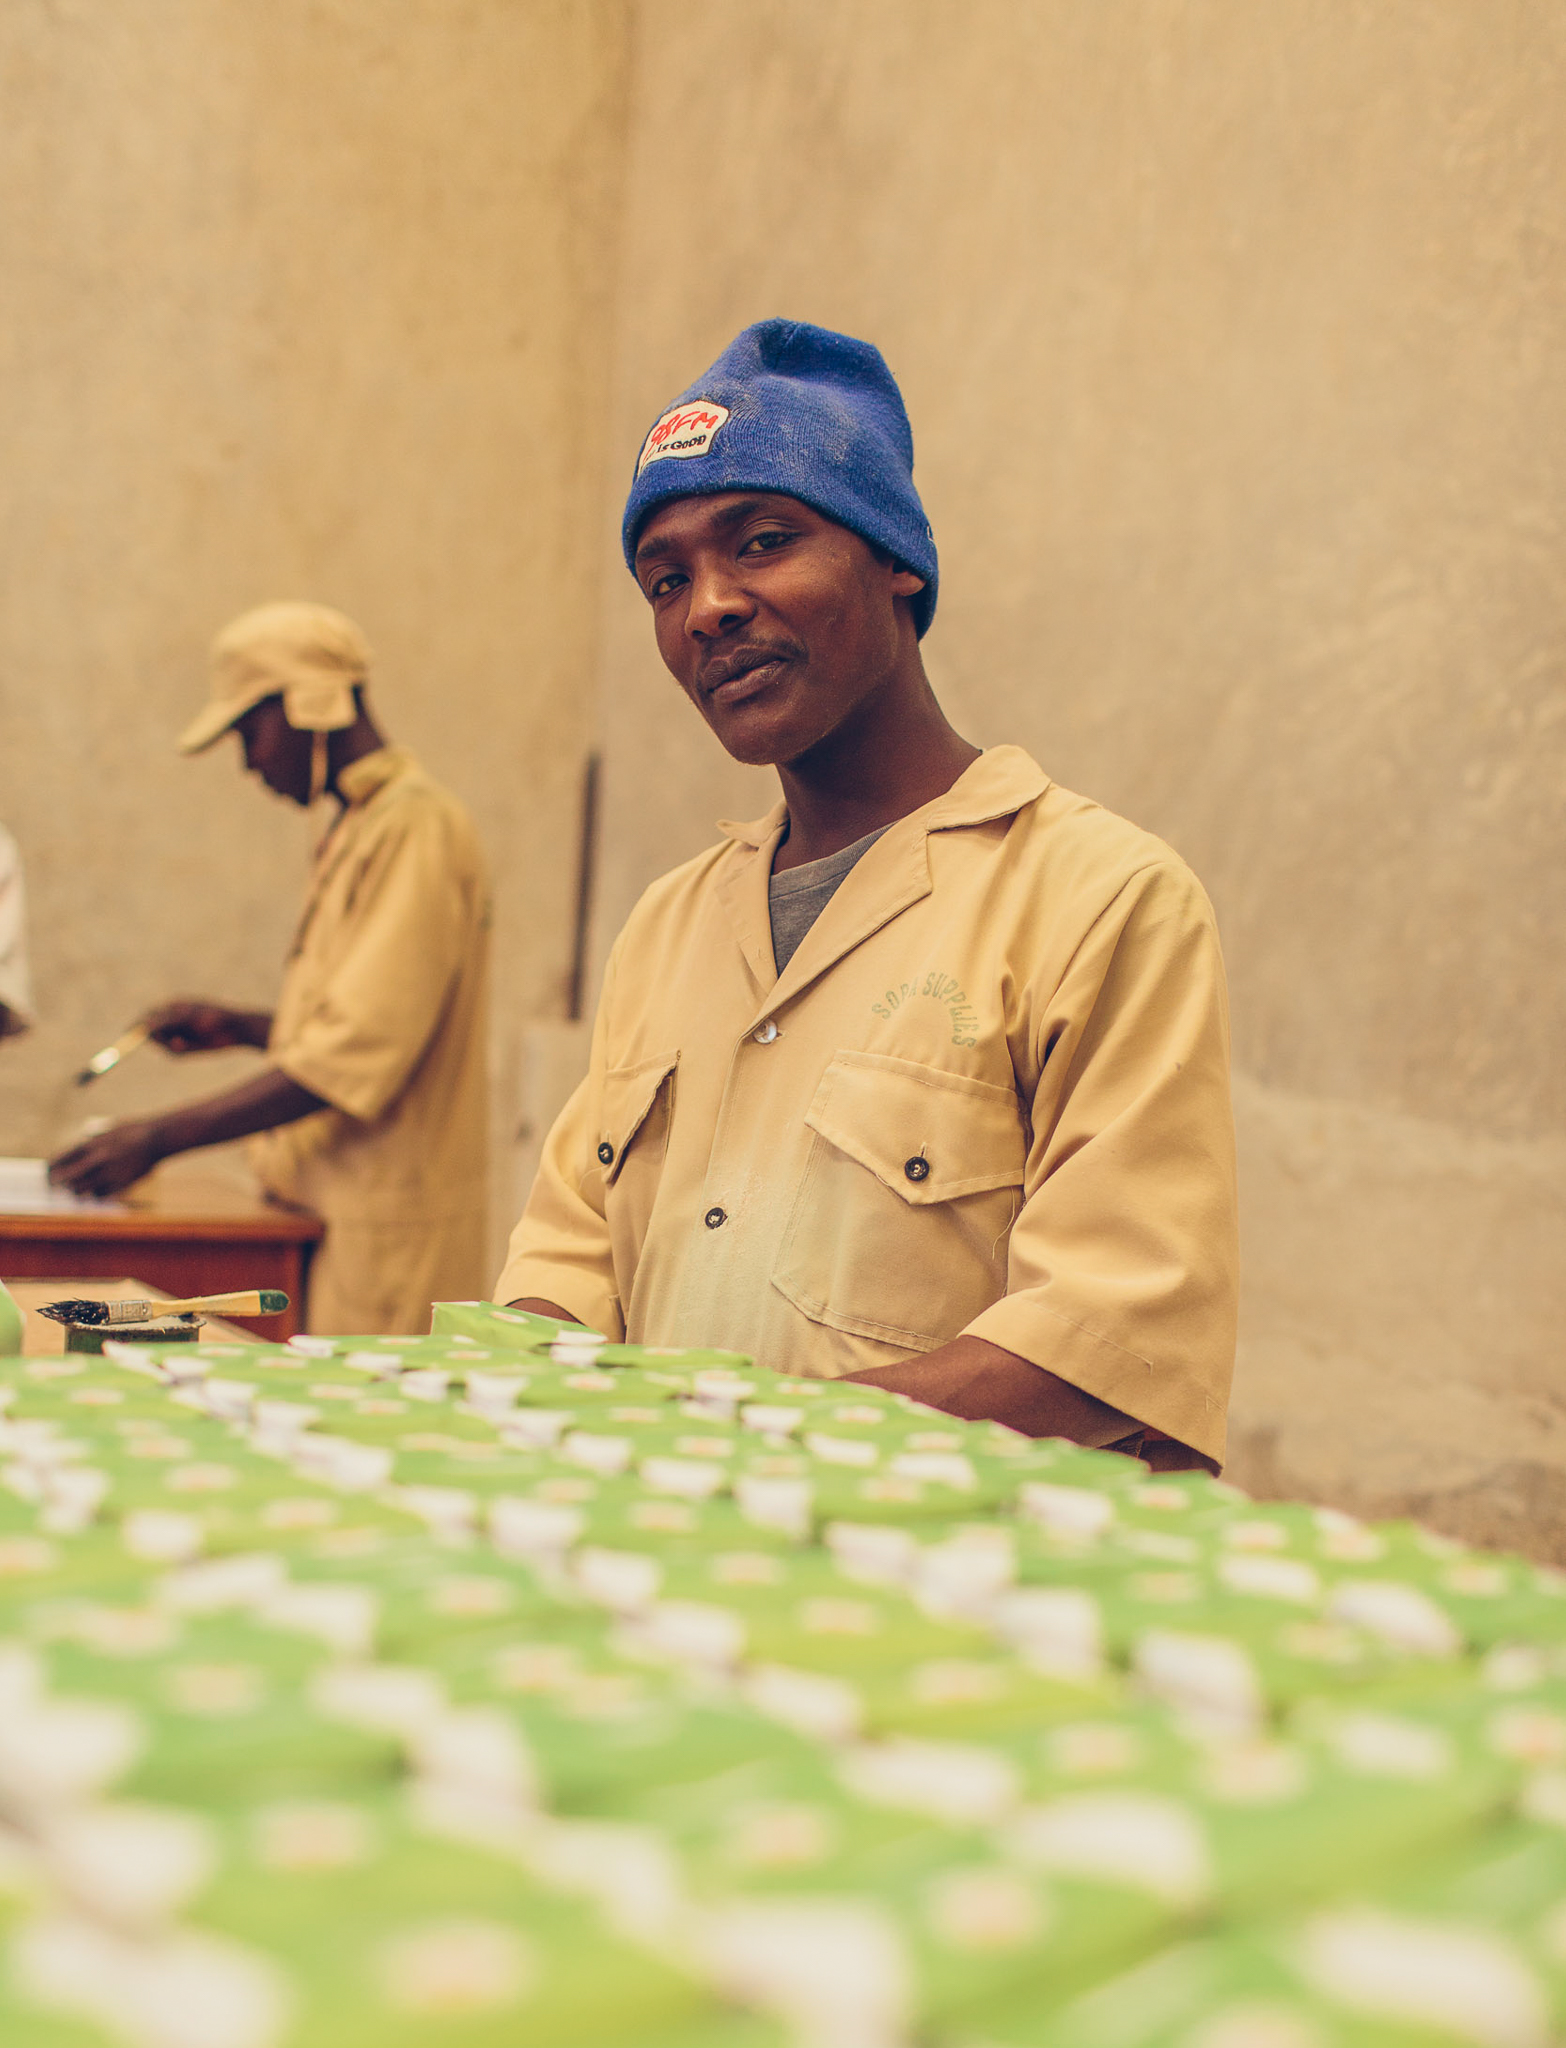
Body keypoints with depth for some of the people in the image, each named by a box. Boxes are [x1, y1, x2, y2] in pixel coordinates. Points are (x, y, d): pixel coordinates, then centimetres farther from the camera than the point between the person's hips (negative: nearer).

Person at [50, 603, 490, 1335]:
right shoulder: (359, 828, 17)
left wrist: (162, 1136, -18)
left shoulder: (418, 828, -15)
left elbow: (355, 1055, -22)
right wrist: (240, 1027, 13)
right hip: (329, 1211, 9)